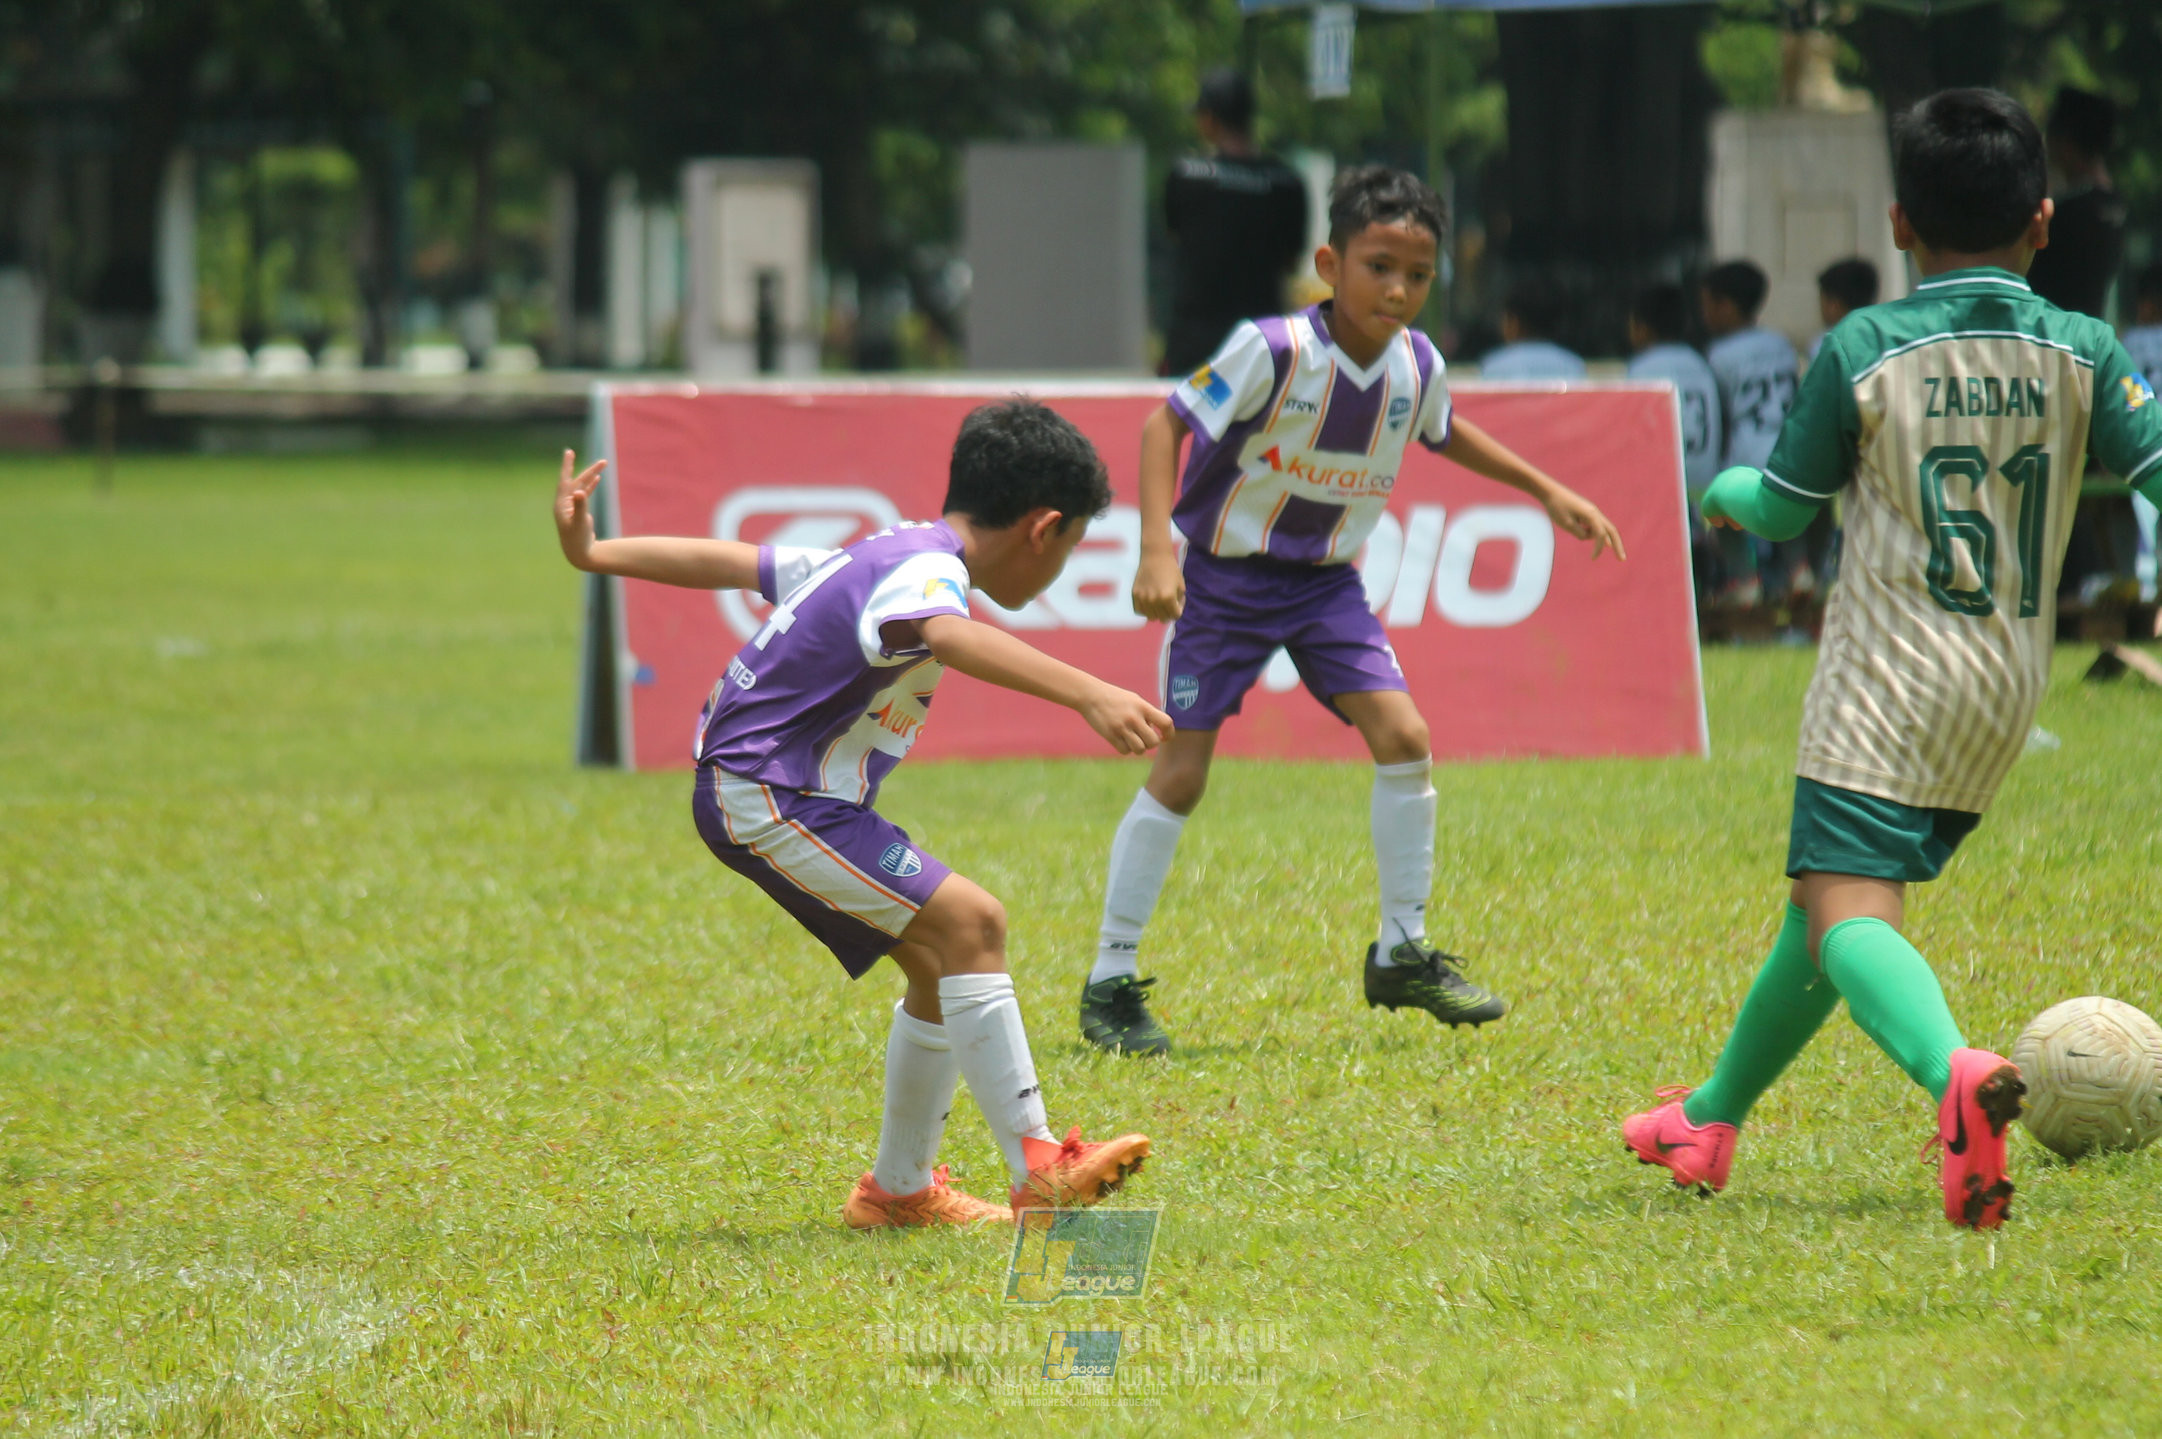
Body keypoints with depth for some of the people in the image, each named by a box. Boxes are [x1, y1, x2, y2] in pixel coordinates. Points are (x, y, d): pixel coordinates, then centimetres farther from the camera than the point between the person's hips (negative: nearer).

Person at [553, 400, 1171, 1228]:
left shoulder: (887, 553, 14)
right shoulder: (927, 569, -18)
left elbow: (735, 563, 23)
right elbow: (949, 637, -43)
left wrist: (594, 555, 29)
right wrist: (1089, 694, -55)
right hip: (765, 796, -11)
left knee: (942, 961, 11)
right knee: (967, 923, -19)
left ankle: (899, 1188, 20)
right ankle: (1038, 1171, -23)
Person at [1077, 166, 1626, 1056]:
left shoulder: (1416, 363, -6)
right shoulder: (1272, 351, -24)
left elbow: (1445, 432, 18)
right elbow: (1167, 423, -20)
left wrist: (1548, 492, 19)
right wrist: (1157, 551, -30)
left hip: (1324, 580, 5)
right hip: (1224, 574, -5)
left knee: (1403, 737, -9)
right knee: (1180, 773, -7)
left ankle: (1402, 957, 6)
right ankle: (1112, 983, 3)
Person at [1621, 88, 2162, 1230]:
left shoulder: (1861, 352, -6)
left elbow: (1787, 507, 6)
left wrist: (1726, 490, 27)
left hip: (1886, 684, -5)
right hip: (2007, 695, 5)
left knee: (1845, 909, -16)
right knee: (1838, 889, 20)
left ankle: (1954, 1071, -47)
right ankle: (1713, 1118, 32)